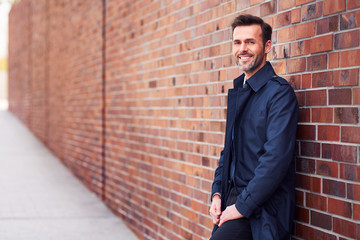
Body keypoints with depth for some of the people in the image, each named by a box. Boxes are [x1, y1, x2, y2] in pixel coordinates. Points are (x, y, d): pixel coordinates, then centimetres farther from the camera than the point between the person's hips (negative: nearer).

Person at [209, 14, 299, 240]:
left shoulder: (280, 92, -11)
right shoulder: (238, 92, 14)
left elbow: (276, 159, -19)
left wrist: (243, 206, -17)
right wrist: (217, 194, 7)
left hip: (261, 210, -7)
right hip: (232, 197, 7)